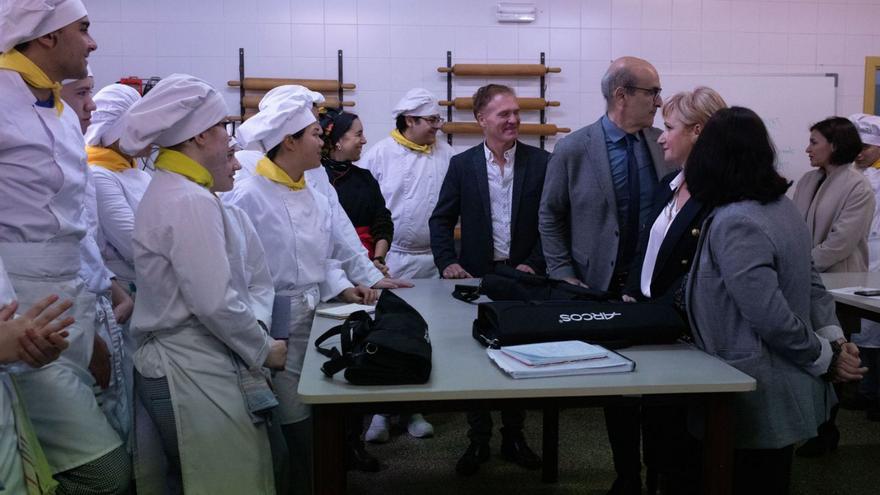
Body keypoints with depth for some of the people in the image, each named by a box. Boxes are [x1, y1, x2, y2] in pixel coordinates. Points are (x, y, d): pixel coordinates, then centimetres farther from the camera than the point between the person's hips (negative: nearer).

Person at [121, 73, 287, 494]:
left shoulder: (170, 190, 12)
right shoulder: (191, 202, -19)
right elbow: (216, 303, -22)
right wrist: (264, 349, -9)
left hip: (181, 365, 10)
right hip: (193, 375, -10)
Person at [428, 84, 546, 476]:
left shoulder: (541, 162, -2)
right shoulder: (462, 164, 0)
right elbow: (442, 220, 2)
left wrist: (535, 263, -10)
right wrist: (447, 262, -11)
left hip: (523, 275, 0)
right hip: (477, 276, 0)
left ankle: (514, 436, 27)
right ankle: (478, 440, 23)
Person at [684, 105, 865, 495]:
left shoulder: (734, 224, -24)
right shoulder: (781, 205, 5)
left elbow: (770, 316, -26)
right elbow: (811, 284, 10)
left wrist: (824, 358, -11)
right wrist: (834, 339, 1)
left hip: (759, 400, -9)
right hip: (789, 389, 9)